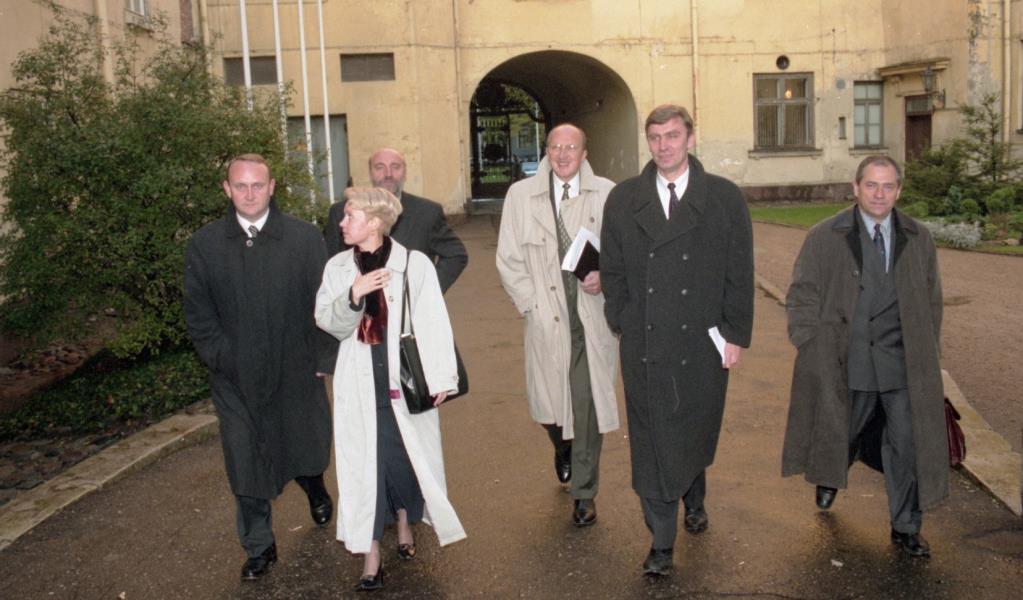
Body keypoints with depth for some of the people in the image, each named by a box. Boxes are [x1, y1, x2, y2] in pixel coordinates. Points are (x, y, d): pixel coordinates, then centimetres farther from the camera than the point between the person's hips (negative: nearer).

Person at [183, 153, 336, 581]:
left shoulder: (305, 238, -5)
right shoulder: (204, 246, -1)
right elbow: (198, 314, 1)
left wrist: (322, 358, -6)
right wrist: (222, 358, -8)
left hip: (297, 373, 0)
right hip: (237, 380, 1)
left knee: (306, 446, 18)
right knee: (246, 463, 7)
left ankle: (315, 489, 53)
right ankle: (258, 547, 26)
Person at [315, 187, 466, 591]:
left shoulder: (415, 263, -8)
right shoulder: (338, 267, 4)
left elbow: (434, 323, -6)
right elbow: (328, 322, 0)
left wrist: (441, 377, -8)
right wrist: (353, 295, -19)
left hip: (405, 381, -2)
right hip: (359, 385, 2)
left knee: (406, 456, 8)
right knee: (363, 462, 3)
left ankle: (405, 526, 35)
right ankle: (371, 555, 11)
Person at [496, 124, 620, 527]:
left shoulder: (608, 195, 0)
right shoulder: (521, 195, 3)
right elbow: (509, 260, 5)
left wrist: (606, 277, -13)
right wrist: (532, 305, -3)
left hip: (595, 317, -1)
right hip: (546, 320, 1)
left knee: (589, 407, 4)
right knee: (547, 405, 8)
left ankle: (584, 493, 24)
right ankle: (563, 449, 46)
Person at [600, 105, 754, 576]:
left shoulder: (724, 198, 1)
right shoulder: (623, 200, 4)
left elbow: (739, 272, 0)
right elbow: (612, 269, 7)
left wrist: (736, 334, -3)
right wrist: (624, 324, 0)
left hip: (703, 342, 0)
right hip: (644, 344, 0)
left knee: (696, 430, 16)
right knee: (652, 440, 2)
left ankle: (693, 499, 46)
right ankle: (661, 543, 13)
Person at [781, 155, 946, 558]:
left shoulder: (918, 239, 5)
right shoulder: (825, 238, -3)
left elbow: (931, 301, 12)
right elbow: (802, 297, 0)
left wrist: (925, 355, 8)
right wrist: (811, 353, -6)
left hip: (903, 363, 2)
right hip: (844, 365, -1)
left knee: (908, 445, 5)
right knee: (841, 434, 16)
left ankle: (905, 528, 22)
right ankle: (830, 474, 50)